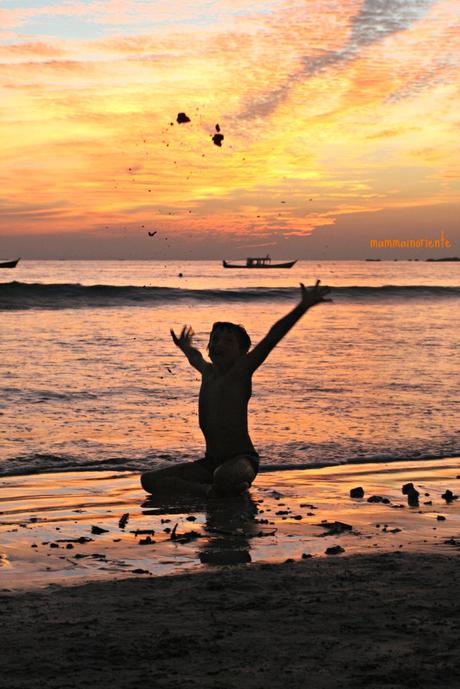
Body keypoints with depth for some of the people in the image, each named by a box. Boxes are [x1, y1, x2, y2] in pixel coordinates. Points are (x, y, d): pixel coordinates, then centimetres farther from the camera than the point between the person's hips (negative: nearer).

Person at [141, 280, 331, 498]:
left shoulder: (241, 370, -7)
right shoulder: (208, 372, 11)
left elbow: (273, 336, -19)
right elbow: (196, 358, 38)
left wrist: (303, 306, -29)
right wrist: (186, 348, 60)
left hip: (241, 460, -8)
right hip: (211, 462, 8)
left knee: (225, 477, -44)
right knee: (149, 480, -5)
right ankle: (210, 491, -13)